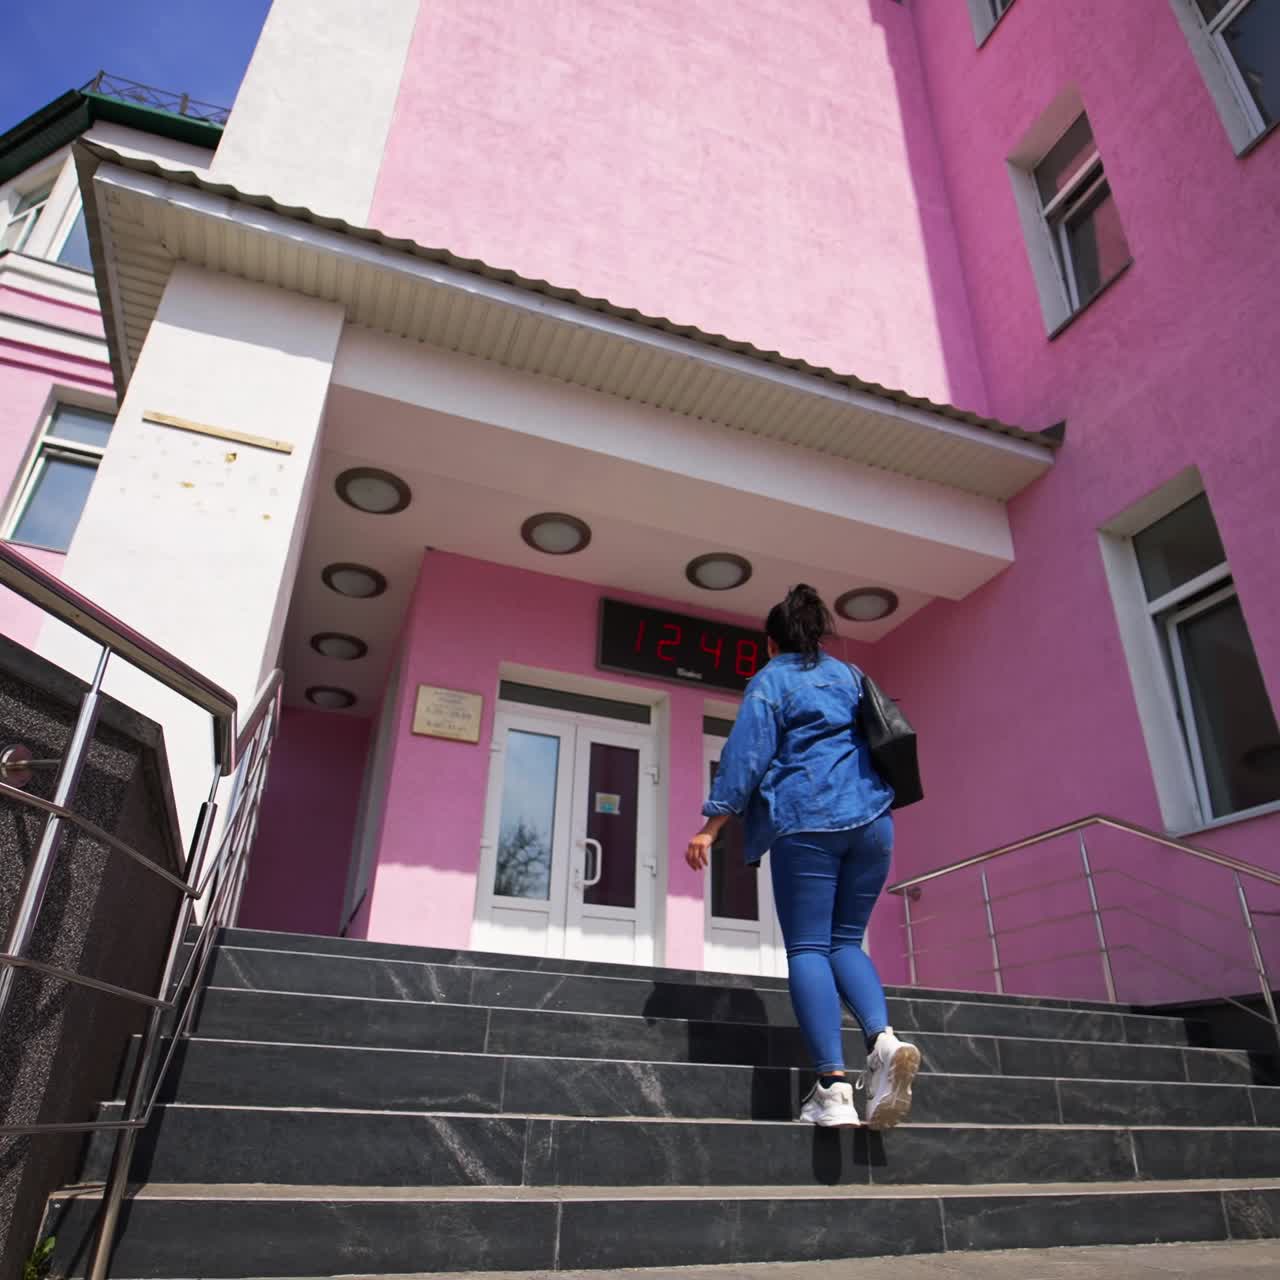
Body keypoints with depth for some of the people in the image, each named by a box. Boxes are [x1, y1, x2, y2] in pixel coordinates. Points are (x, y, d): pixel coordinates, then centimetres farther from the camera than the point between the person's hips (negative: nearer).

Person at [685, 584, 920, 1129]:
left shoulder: (770, 679, 4)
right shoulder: (851, 675, 20)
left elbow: (746, 755, -5)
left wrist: (709, 828, -4)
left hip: (806, 822, -5)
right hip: (871, 818, 5)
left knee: (807, 947, -2)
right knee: (846, 941, 12)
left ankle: (832, 1085, -13)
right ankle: (883, 1038, -13)